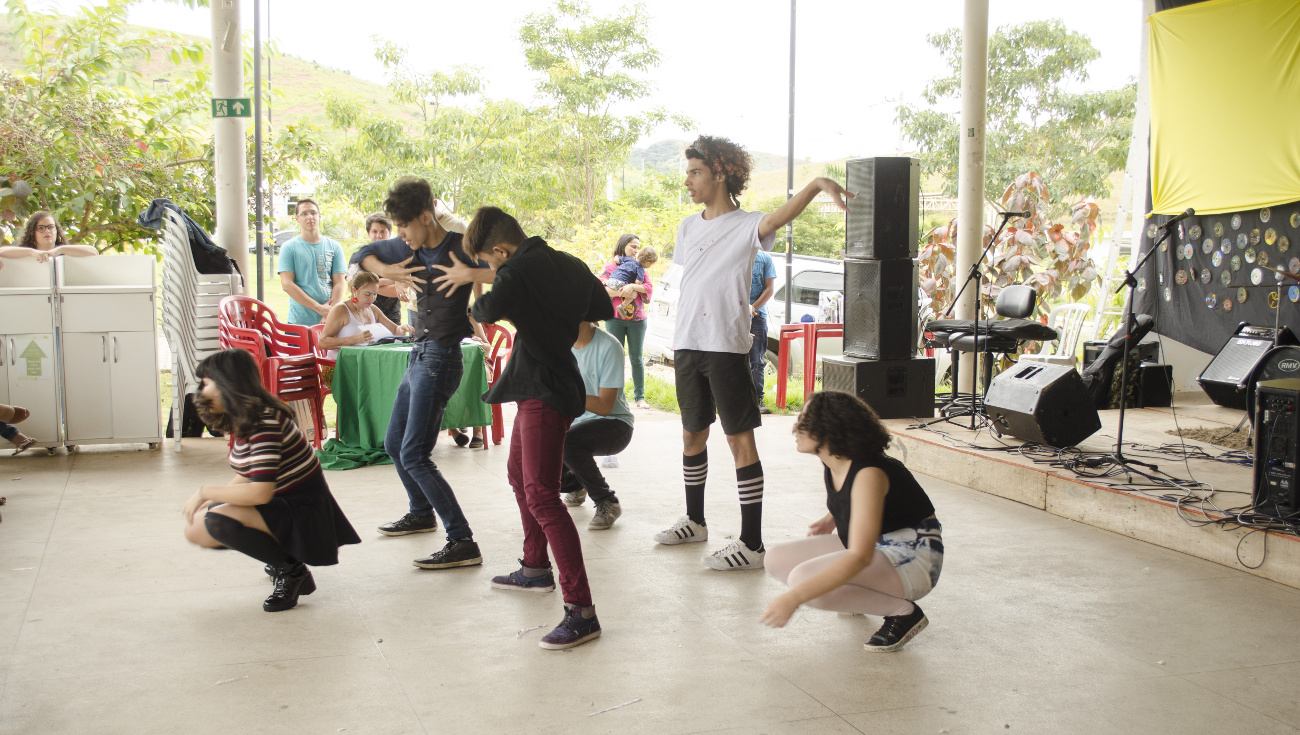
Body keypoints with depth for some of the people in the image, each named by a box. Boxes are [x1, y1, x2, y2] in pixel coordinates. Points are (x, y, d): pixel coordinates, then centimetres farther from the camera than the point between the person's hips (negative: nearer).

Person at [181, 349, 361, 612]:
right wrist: (208, 500, -1)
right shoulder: (244, 421, 7)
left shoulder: (265, 423, -24)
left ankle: (292, 572, -9)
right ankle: (282, 556, 18)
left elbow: (260, 492, -30)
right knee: (195, 529, 3)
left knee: (218, 520, -28)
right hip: (283, 505, 10)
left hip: (306, 516, -10)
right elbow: (246, 477, 14)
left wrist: (205, 492, -19)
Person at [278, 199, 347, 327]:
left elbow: (338, 284, 5)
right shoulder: (289, 248, 4)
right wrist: (318, 308, -12)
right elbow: (287, 284, -5)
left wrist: (330, 315, -9)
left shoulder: (334, 247, 11)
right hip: (299, 320, -2)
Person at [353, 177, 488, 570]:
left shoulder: (459, 247, -14)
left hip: (440, 359, -9)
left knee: (414, 455, -15)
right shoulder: (410, 248, 8)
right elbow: (365, 253, 22)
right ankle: (421, 513, 45)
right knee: (394, 444, 21)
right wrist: (389, 272, 3)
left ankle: (463, 544, -15)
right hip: (418, 356, 9)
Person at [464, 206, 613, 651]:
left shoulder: (517, 271, -16)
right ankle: (536, 568, 44)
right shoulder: (569, 265, 9)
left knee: (541, 495, -16)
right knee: (519, 473, 28)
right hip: (541, 388, 10)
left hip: (545, 392, -10)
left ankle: (581, 611, -21)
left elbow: (487, 311, -22)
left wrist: (478, 301, 1)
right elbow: (604, 310, 17)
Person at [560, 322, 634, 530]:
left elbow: (604, 406, -22)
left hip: (614, 425, -6)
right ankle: (576, 485, 23)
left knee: (567, 441, -36)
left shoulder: (608, 347, -18)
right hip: (576, 423, 6)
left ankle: (607, 503, -15)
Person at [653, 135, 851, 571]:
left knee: (740, 439, -6)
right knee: (692, 435, 17)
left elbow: (781, 216, -28)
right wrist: (678, 342, 16)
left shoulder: (745, 226, -7)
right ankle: (694, 521, 34)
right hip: (688, 346, 7)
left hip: (726, 347, -7)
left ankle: (751, 544, -3)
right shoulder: (688, 227, 14)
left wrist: (818, 183, -46)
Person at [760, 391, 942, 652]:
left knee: (803, 578, -27)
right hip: (873, 546, 9)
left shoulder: (868, 474, -28)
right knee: (777, 559, 0)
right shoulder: (831, 465, -2)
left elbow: (860, 557, -36)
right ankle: (863, 597, 12)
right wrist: (831, 520, 3)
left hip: (912, 560, -9)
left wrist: (793, 598, -41)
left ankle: (904, 612, -13)